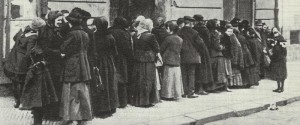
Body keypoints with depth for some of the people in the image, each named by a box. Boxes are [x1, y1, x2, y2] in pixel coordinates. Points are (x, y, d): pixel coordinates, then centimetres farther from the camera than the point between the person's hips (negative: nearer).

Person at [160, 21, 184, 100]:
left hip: (169, 61, -6)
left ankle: (168, 95, 7)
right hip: (177, 62, 6)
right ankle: (177, 94, 16)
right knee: (177, 79, 12)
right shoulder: (180, 39, 5)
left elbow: (161, 49, -5)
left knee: (169, 79, 2)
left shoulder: (168, 38, -14)